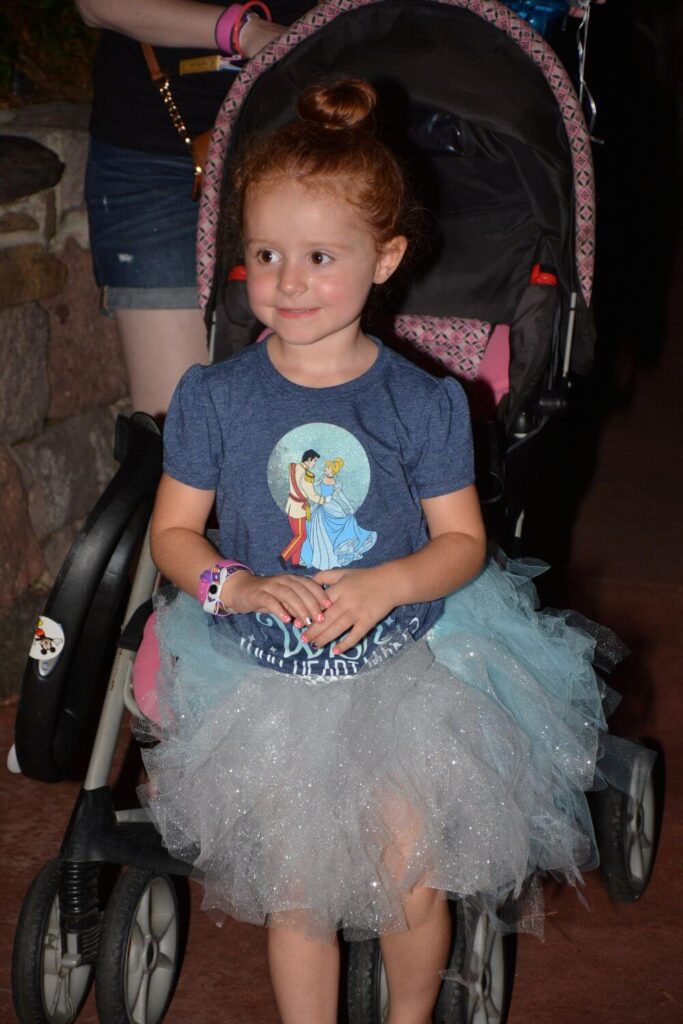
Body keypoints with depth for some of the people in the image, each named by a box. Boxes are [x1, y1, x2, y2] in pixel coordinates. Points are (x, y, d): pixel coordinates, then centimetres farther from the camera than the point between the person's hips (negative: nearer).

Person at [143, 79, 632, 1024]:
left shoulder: (425, 403, -9)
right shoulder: (213, 398, -6)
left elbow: (463, 540, -2)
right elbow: (174, 531, 0)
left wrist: (385, 585, -22)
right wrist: (243, 586, -19)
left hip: (408, 667, -1)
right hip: (264, 679, 1)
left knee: (413, 884, 1)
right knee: (296, 894, 7)